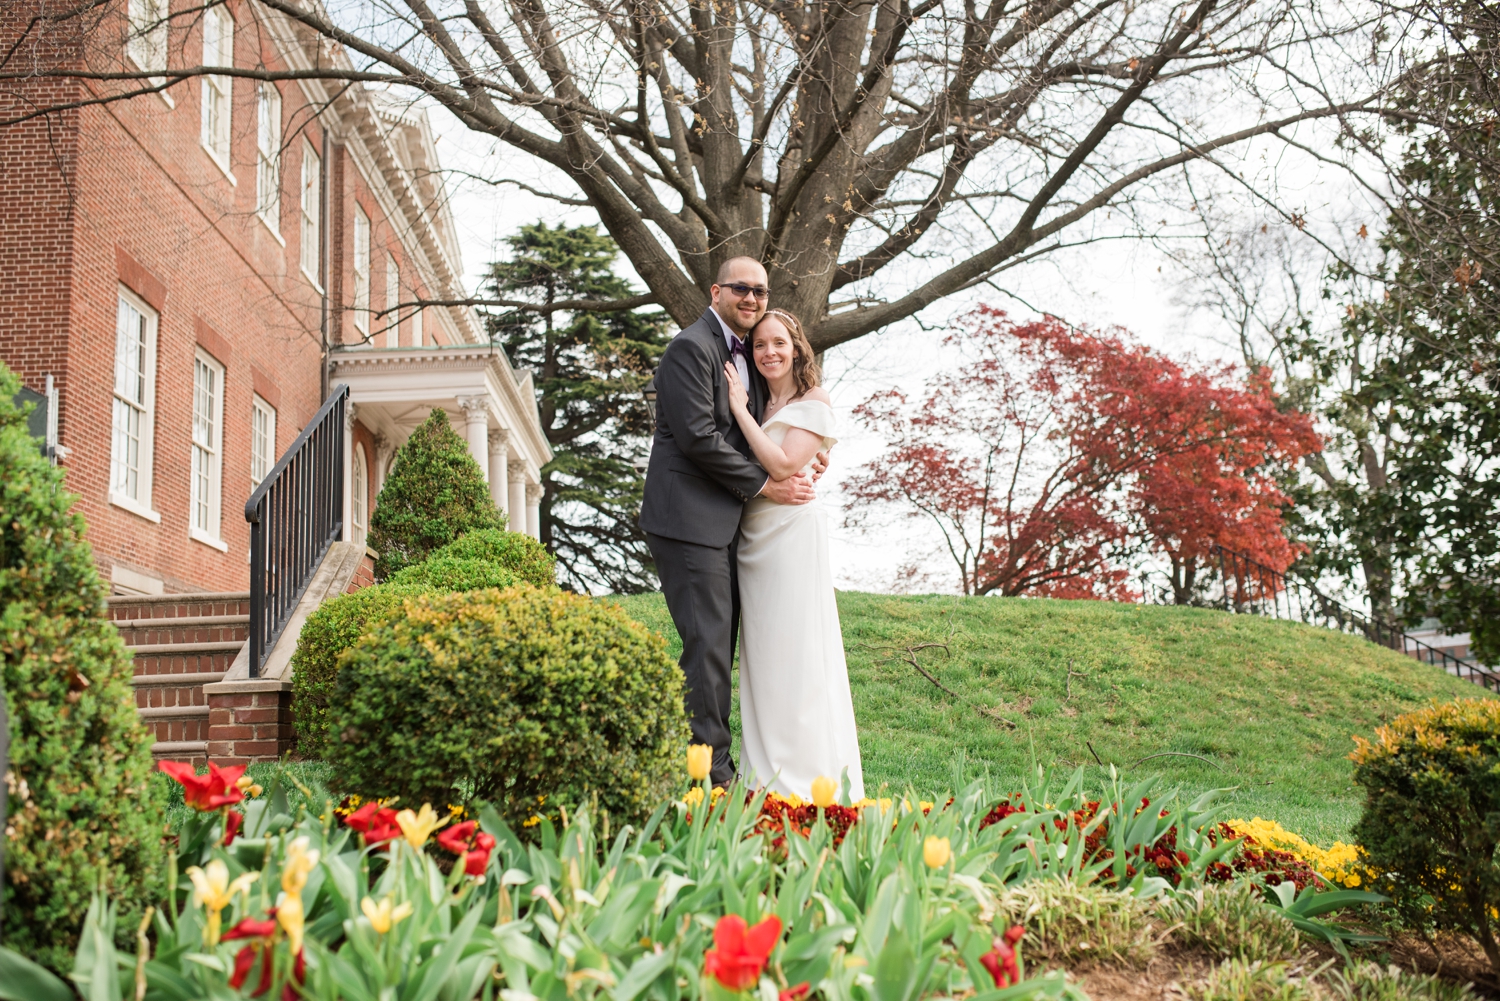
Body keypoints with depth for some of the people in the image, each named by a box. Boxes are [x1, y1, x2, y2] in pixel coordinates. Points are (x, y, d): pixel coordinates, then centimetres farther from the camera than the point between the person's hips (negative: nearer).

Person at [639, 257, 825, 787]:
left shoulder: (746, 355, 18)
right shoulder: (691, 347, -10)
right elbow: (698, 436, -18)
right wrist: (764, 484, -12)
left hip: (724, 522, 9)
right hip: (689, 518, -9)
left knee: (720, 642, 11)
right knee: (708, 643, -9)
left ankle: (713, 765, 19)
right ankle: (712, 773, -4)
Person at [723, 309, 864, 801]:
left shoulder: (814, 402, -3)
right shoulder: (760, 405, 17)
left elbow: (783, 465, -15)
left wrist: (739, 408, -10)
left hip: (793, 533, -7)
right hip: (754, 537, 7)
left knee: (795, 650, -7)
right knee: (761, 651, 6)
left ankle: (809, 782, -1)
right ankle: (767, 774, 12)